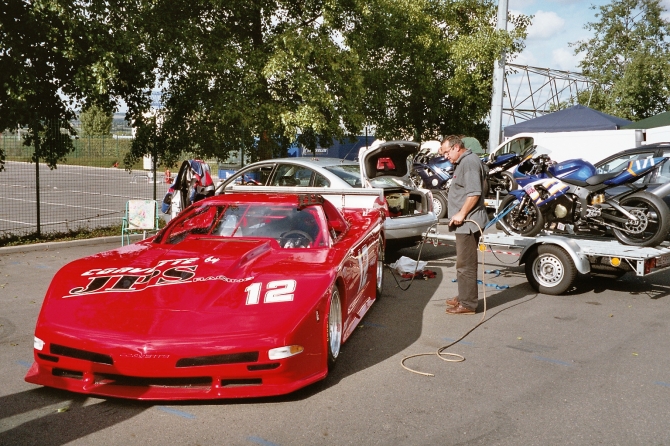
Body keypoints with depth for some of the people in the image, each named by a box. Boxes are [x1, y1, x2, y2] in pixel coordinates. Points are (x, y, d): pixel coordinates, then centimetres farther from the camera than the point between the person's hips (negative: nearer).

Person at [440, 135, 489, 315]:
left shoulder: (469, 161, -14)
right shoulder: (462, 162, 20)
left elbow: (475, 193, -23)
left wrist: (461, 214, -22)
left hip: (468, 222, -11)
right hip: (464, 223, 11)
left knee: (465, 264, -7)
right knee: (464, 262, 17)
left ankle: (468, 304, -2)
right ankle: (464, 297, 27)